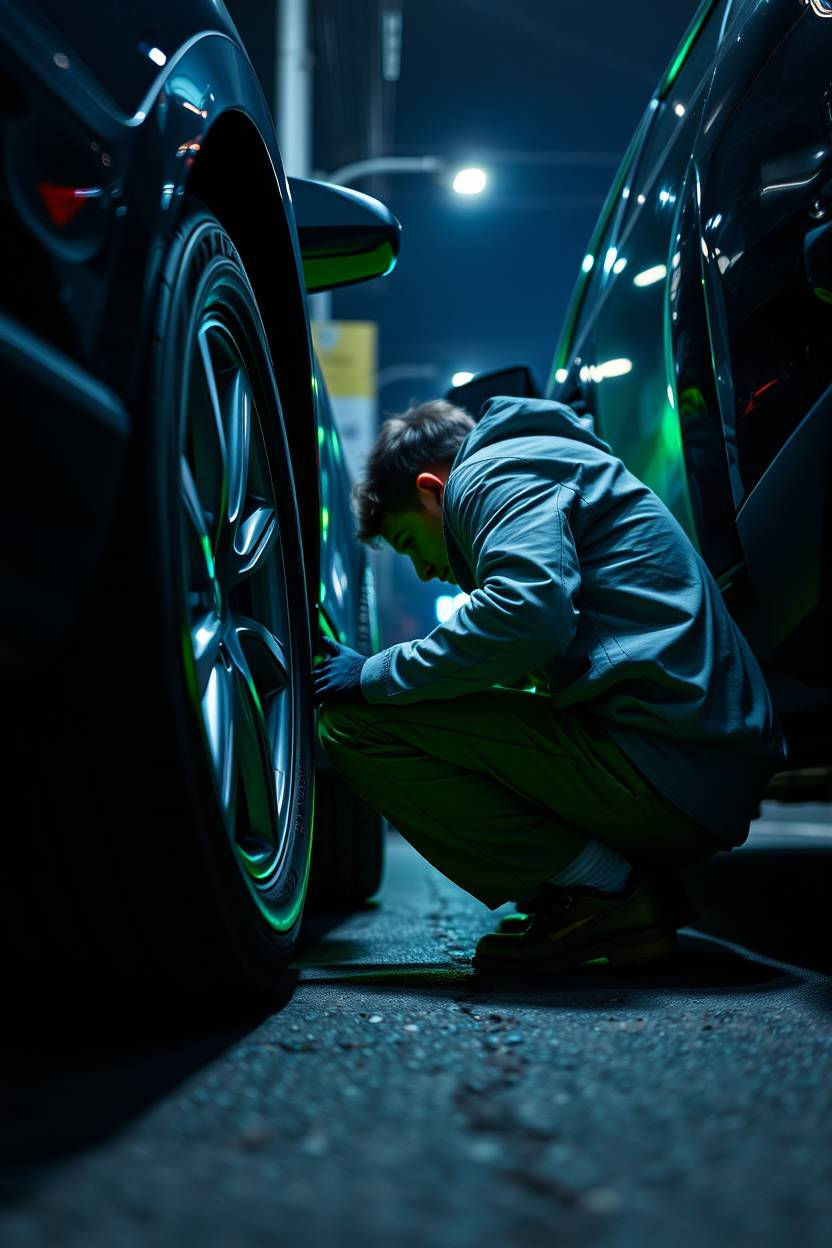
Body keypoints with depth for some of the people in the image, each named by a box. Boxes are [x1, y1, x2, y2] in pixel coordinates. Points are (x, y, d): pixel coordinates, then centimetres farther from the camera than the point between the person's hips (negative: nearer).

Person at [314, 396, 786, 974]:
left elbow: (528, 612, -22)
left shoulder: (493, 471, -1)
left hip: (658, 767, -11)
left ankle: (601, 891, -8)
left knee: (357, 722, -10)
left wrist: (377, 677, -9)